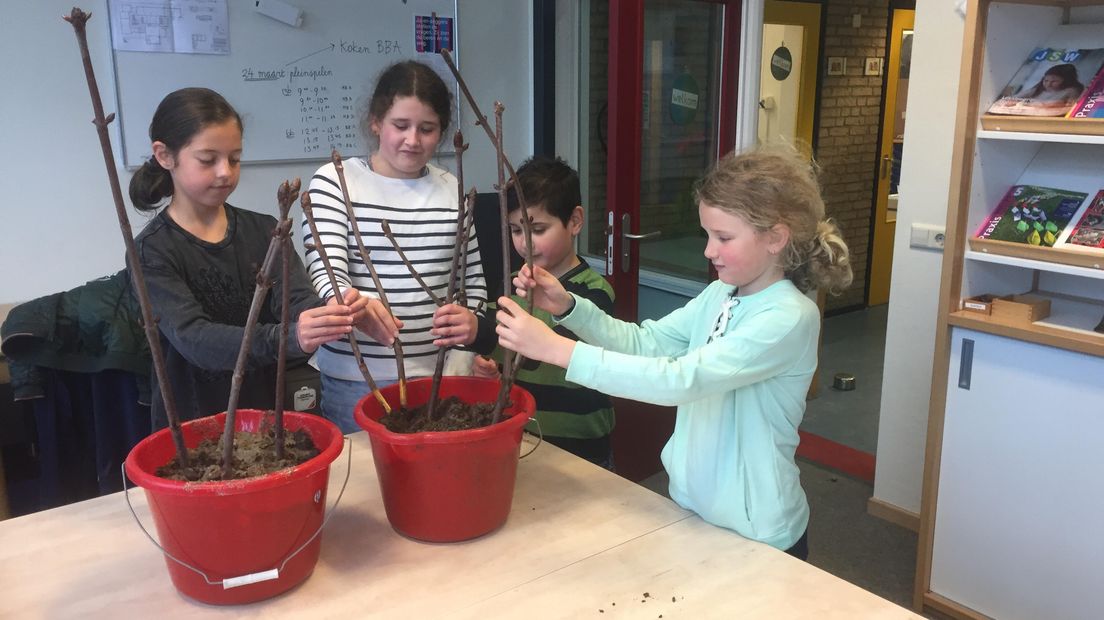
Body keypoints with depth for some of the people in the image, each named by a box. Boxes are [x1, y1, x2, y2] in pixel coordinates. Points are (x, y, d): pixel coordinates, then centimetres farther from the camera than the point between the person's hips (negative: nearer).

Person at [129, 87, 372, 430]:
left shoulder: (263, 230, 1)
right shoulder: (152, 251, -12)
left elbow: (298, 300, -13)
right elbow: (194, 340, -24)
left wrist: (335, 316, -36)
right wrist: (287, 338, -41)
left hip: (267, 413, 4)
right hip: (190, 426, -3)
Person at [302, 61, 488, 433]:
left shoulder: (452, 189, 8)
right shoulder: (335, 181, -3)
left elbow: (473, 282, 14)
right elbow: (324, 273, -14)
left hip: (439, 376, 3)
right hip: (354, 381, -3)